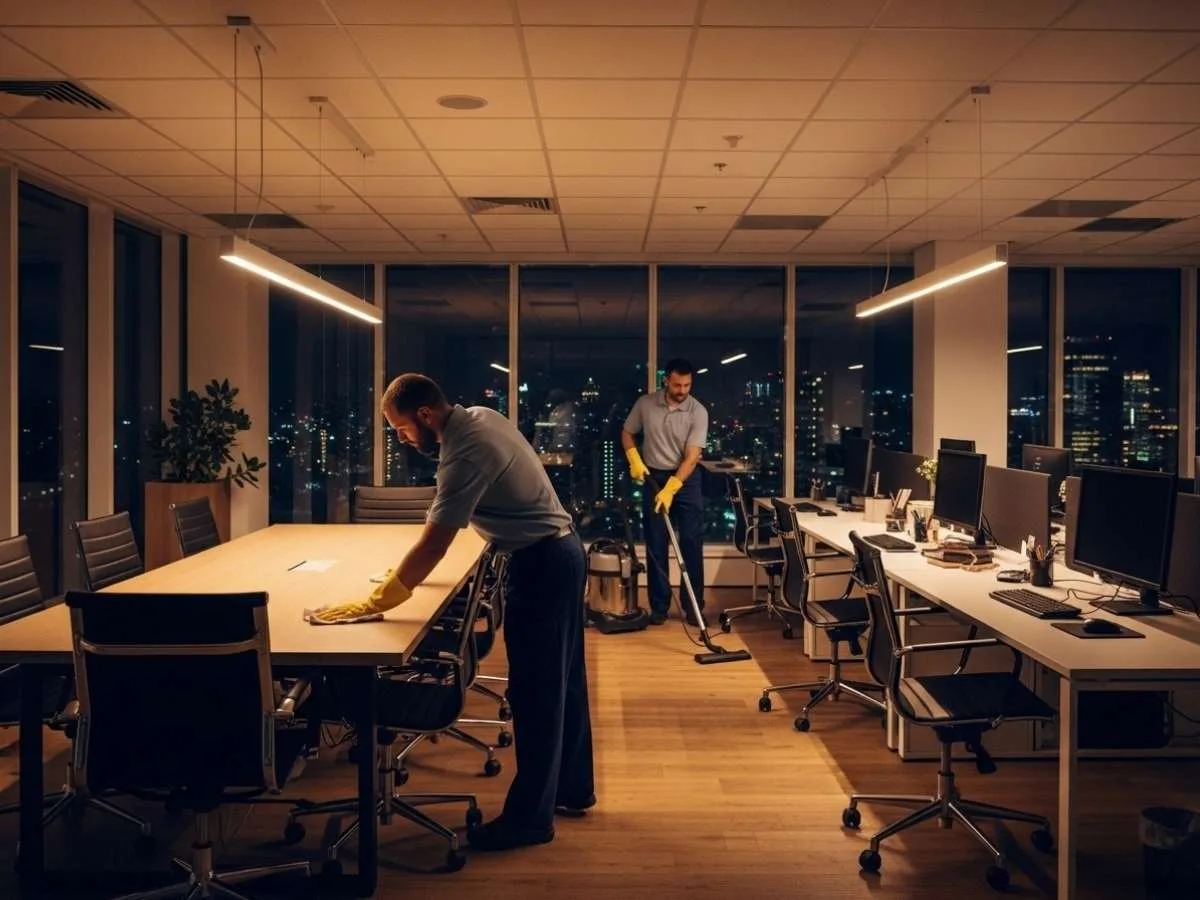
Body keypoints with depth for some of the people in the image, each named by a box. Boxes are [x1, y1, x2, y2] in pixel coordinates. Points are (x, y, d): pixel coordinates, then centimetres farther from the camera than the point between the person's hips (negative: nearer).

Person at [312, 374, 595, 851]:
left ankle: (530, 816, 9)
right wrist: (408, 570, 15)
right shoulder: (481, 416, 5)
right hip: (561, 552, 10)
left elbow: (433, 545, -25)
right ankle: (573, 788, 32)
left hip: (540, 566, -10)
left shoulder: (465, 453, -24)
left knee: (534, 694, -1)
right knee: (562, 682, 18)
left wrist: (375, 602, -20)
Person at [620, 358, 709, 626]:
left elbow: (692, 456, -18)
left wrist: (670, 489, -26)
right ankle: (659, 606, 11)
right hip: (653, 477, 2)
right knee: (656, 545, 3)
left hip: (686, 479, -1)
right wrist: (634, 460, -8)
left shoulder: (698, 411, -13)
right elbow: (627, 433, 9)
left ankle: (694, 606, 7)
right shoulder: (645, 404, -6)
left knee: (692, 544, -1)